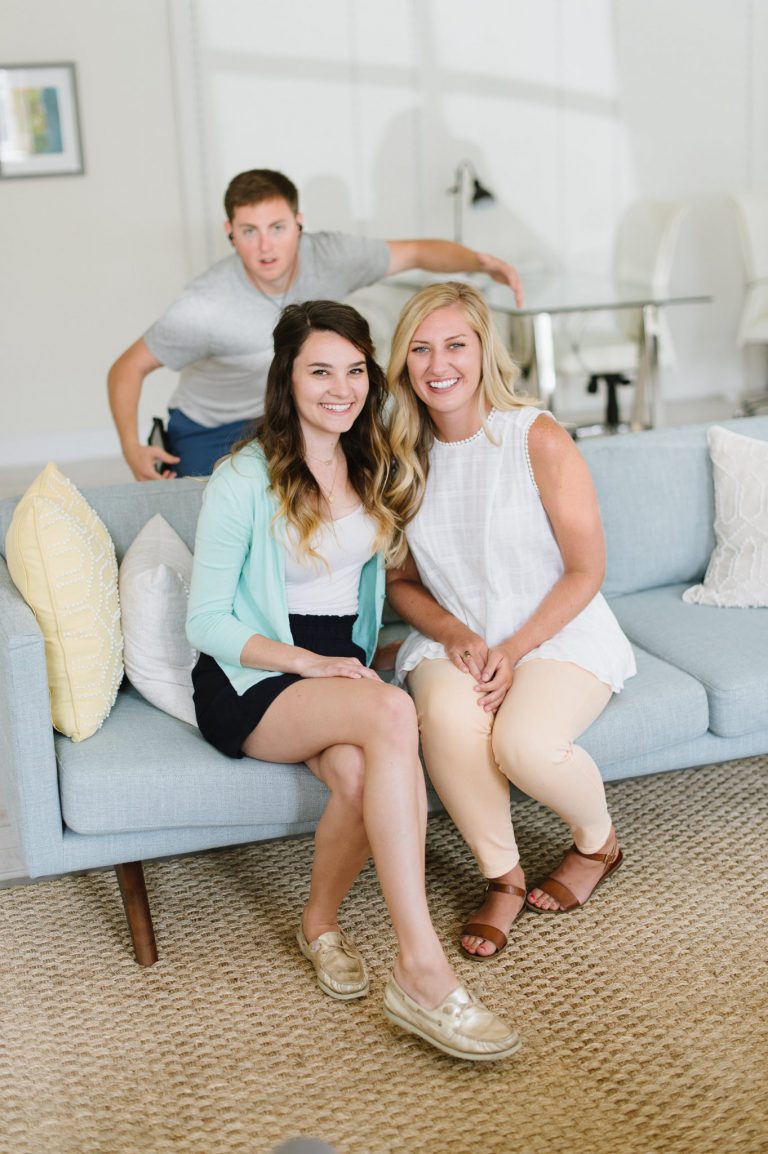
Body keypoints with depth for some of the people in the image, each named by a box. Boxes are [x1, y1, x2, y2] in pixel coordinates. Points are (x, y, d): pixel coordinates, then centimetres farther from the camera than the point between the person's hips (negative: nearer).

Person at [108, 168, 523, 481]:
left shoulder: (329, 256, -20)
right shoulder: (204, 308, -30)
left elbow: (418, 252, -6)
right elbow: (127, 369, -19)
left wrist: (478, 261, -25)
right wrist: (131, 447, -32)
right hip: (209, 434, -3)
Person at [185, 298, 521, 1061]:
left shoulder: (369, 467, 10)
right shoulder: (244, 478, -9)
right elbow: (205, 622, -9)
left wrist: (362, 654, 5)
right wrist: (308, 662, -19)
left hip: (338, 666, 5)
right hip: (250, 683, -5)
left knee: (365, 775, -32)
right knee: (393, 713, -35)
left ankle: (320, 921, -3)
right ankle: (422, 972, -35)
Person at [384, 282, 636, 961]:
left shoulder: (539, 440, -10)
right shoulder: (403, 461, 2)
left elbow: (585, 571, -7)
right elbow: (401, 583, 10)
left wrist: (512, 650, -15)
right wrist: (456, 635, -9)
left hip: (558, 634, -3)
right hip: (454, 641, 3)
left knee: (524, 742, -31)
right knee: (447, 718, -32)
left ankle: (599, 843, 6)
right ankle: (503, 877, -7)